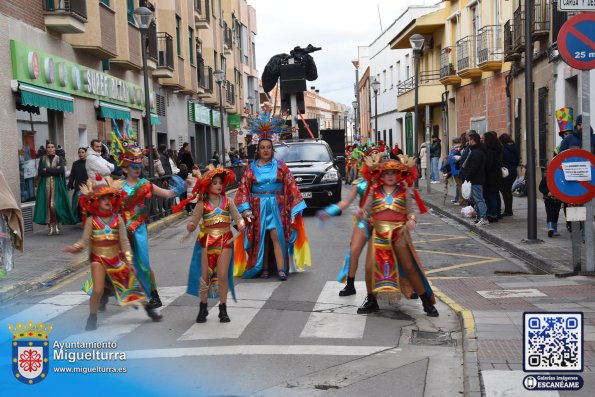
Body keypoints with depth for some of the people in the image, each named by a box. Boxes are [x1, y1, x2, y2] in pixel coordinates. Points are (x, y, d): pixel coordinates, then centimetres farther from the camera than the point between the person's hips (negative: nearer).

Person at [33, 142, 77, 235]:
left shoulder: (59, 159, 7)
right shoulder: (42, 159, 10)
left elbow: (61, 170, -11)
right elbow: (40, 172, -3)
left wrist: (47, 170, -9)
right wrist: (54, 170, -7)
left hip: (57, 185, -1)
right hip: (45, 185, 1)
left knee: (55, 205, -10)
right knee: (47, 205, -4)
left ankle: (57, 226, 2)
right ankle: (51, 227, 0)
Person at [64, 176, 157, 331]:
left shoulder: (117, 219, -4)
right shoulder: (92, 220, -7)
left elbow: (124, 241, -3)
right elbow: (85, 240, -9)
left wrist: (129, 261, -7)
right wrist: (74, 248, -28)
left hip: (116, 258, 2)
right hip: (98, 258, -2)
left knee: (133, 283, 5)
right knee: (97, 290, -13)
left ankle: (148, 308, 24)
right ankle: (92, 318, 10)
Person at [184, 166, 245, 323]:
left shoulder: (227, 201, 4)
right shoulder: (202, 204, -1)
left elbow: (238, 217, 0)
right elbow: (194, 221, -5)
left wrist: (241, 224, -22)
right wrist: (190, 226, -28)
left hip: (225, 241, 1)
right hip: (207, 241, -1)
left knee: (223, 275, -3)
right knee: (205, 275, 2)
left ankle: (223, 309, 7)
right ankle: (203, 308, 17)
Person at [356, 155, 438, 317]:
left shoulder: (404, 191, 3)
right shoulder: (375, 191, 4)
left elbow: (410, 211, 1)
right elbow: (367, 209, 3)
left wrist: (411, 220, -19)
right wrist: (361, 213, -19)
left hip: (399, 233, -1)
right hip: (378, 233, 1)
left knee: (409, 267, 0)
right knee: (371, 266, -2)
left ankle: (427, 302, 11)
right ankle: (371, 301, 19)